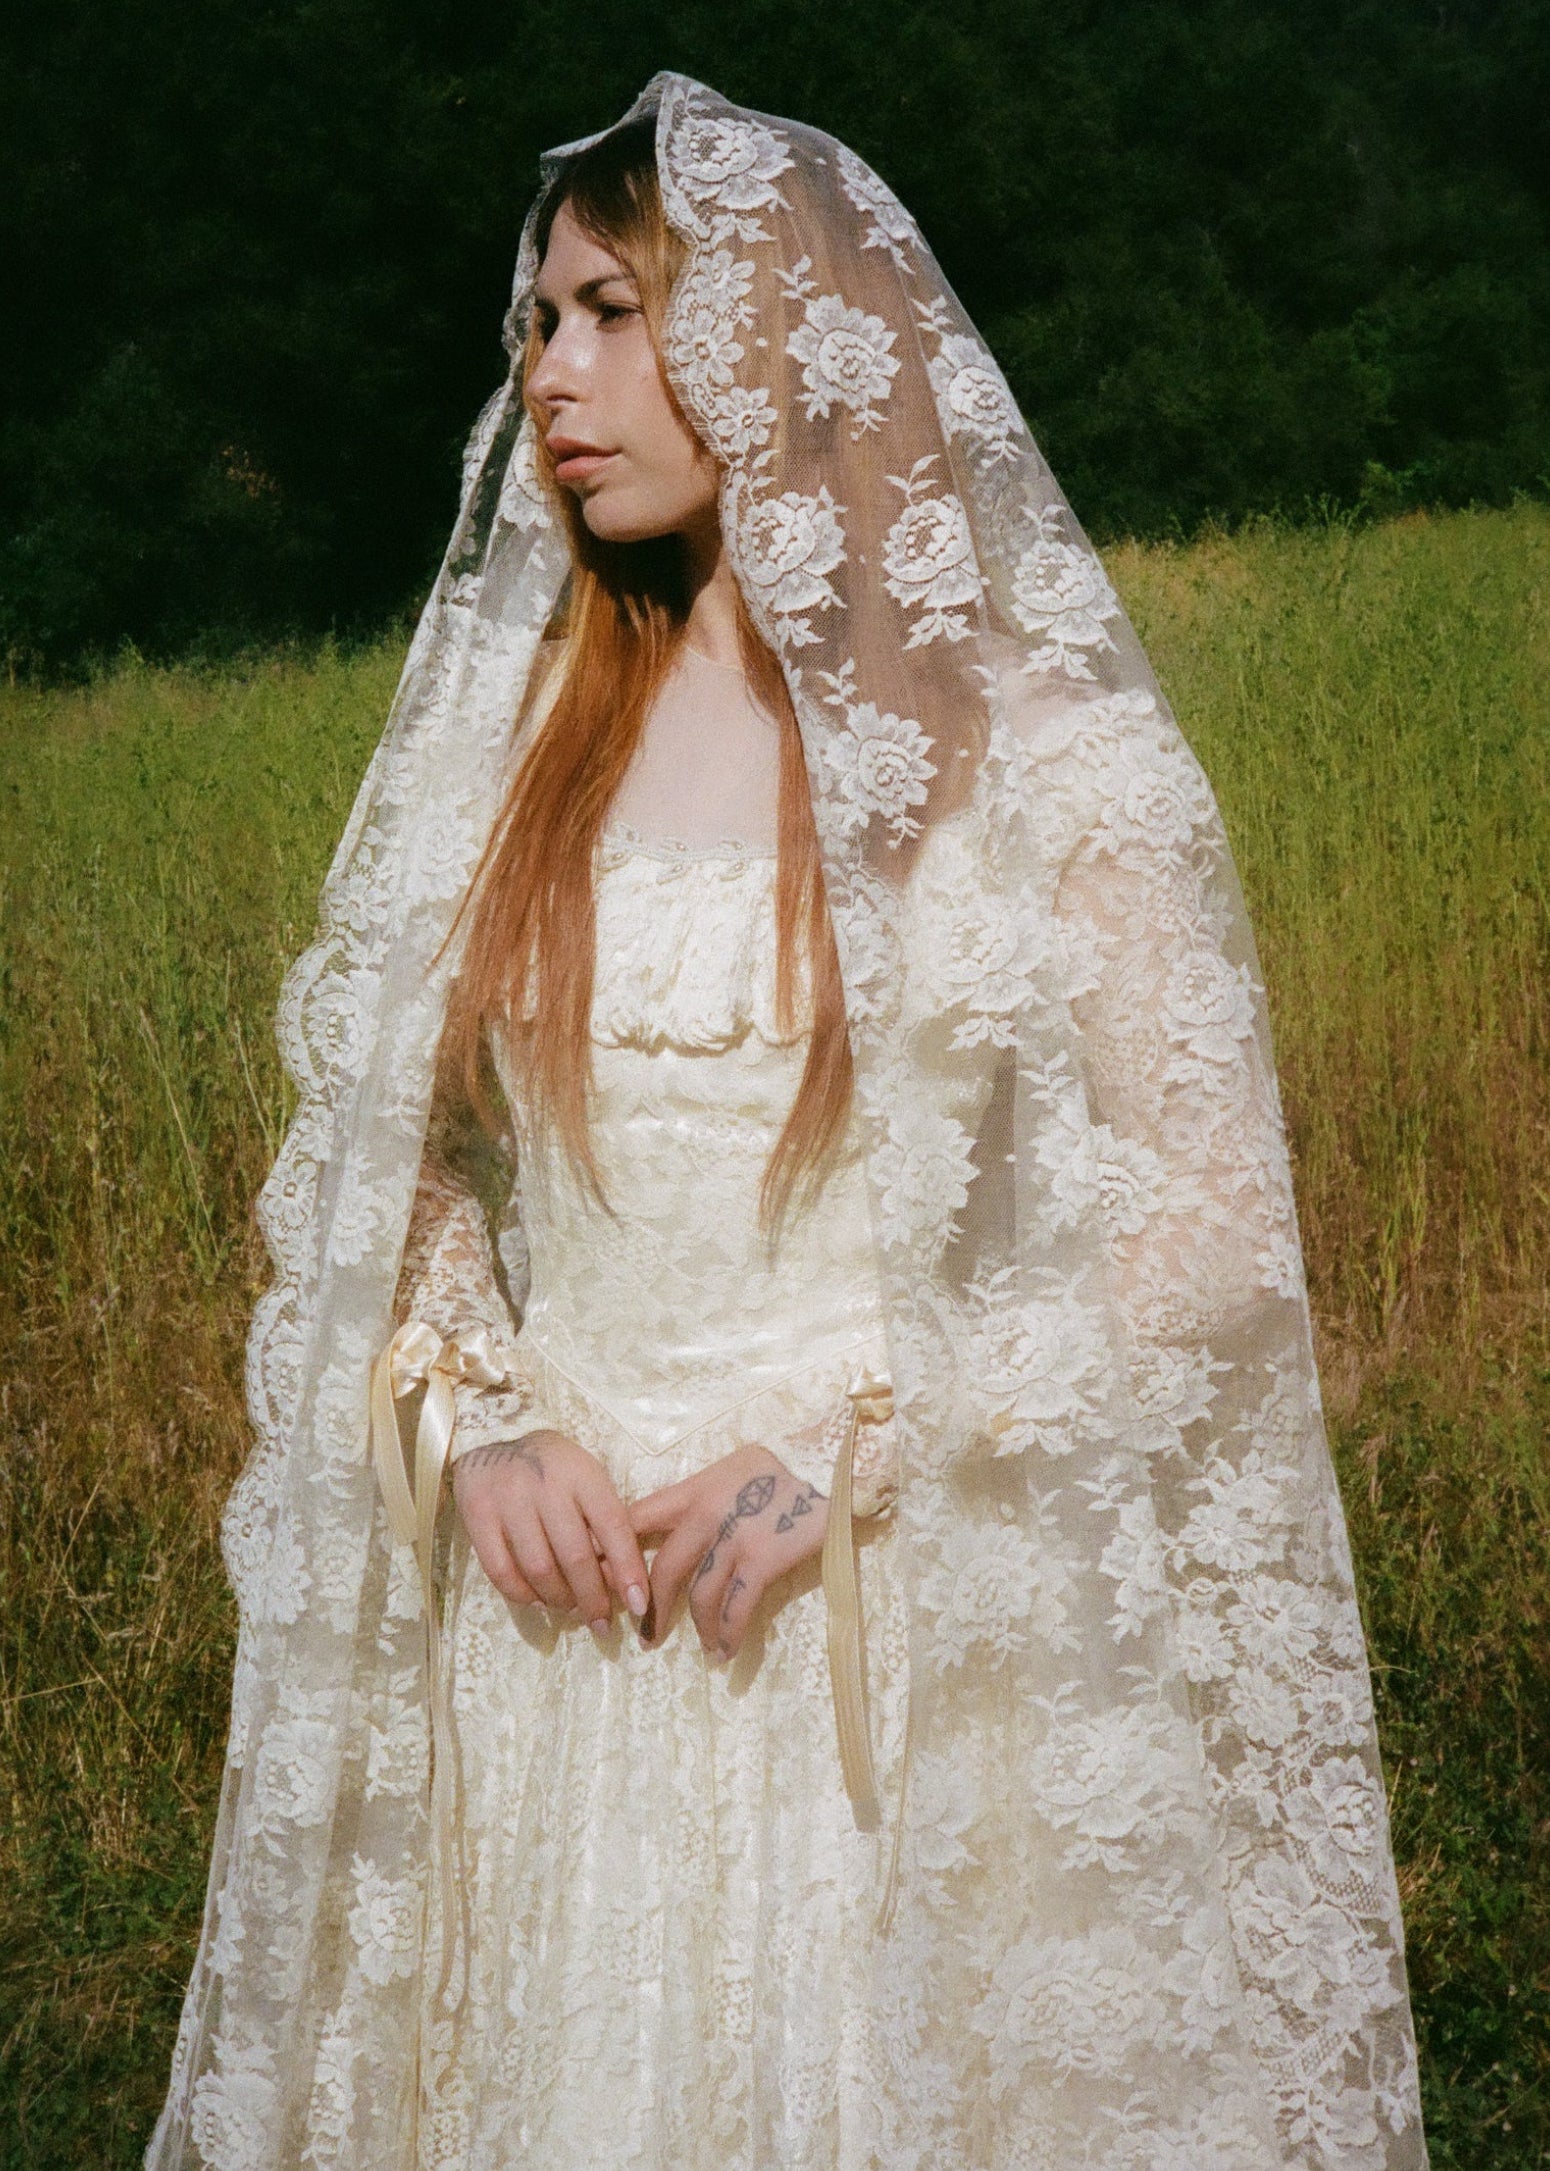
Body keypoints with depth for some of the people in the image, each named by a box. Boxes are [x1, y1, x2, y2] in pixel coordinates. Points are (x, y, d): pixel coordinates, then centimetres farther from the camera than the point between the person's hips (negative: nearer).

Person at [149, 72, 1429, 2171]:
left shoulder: (1033, 738, -5)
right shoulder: (508, 731, 8)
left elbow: (1210, 1225, -7)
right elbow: (399, 1165, 13)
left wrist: (854, 1451, -14)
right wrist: (478, 1422, -4)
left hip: (916, 1636, -3)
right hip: (553, 1619, 4)